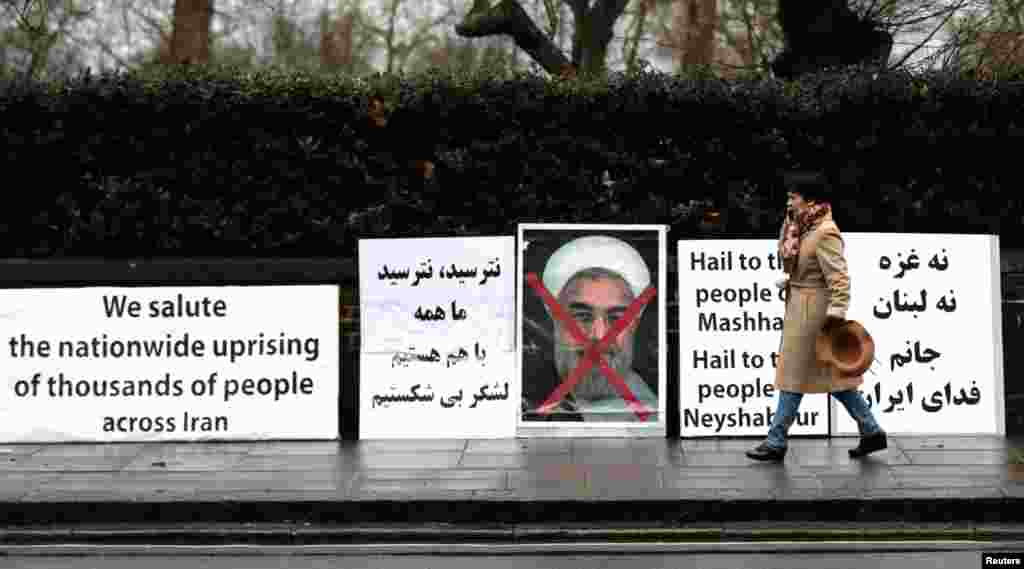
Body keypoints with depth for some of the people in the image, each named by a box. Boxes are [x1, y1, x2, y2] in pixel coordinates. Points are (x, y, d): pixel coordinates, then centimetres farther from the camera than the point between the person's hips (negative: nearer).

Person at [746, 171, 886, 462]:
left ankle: (776, 443, 6)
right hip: (800, 307, 10)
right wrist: (789, 226, 8)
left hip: (812, 311, -10)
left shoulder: (824, 233, -18)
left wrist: (836, 313, -30)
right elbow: (787, 262, 18)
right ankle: (871, 431, 18)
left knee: (794, 376, -2)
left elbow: (839, 278, -23)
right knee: (834, 375, 13)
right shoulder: (805, 229, 12)